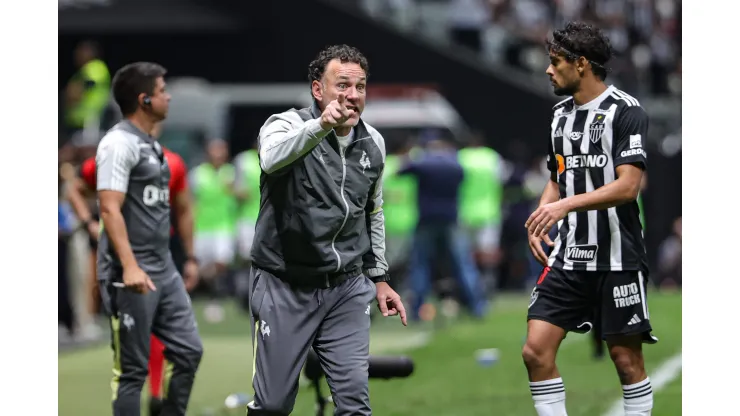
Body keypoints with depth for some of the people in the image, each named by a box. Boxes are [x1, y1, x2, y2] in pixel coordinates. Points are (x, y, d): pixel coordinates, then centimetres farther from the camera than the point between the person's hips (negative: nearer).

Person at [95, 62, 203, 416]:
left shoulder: (150, 144, 15)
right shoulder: (119, 143, -13)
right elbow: (110, 209, -22)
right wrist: (130, 267, -30)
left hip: (164, 270, 9)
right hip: (131, 277, -9)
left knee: (188, 351, 9)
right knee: (132, 369, -3)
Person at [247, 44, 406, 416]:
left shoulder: (373, 143, 7)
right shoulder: (287, 125, -10)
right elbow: (272, 159, -36)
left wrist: (378, 277, 19)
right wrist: (321, 126, -50)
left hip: (347, 287, 4)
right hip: (284, 287, -4)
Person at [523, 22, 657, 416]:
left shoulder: (625, 111, -10)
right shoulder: (561, 114, 12)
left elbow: (627, 186, -19)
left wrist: (567, 204, -28)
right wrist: (540, 222, 4)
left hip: (617, 259, -6)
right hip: (568, 257, 6)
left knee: (627, 359, 0)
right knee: (536, 351, -5)